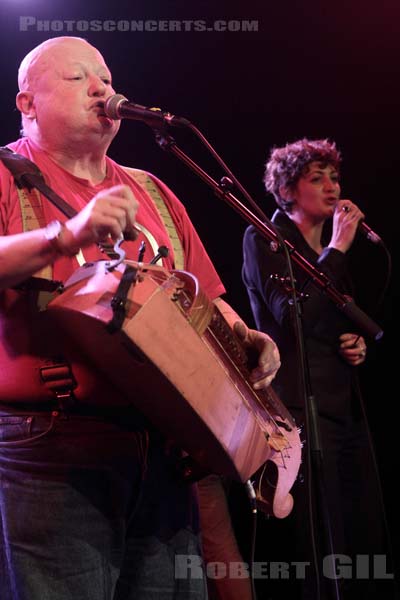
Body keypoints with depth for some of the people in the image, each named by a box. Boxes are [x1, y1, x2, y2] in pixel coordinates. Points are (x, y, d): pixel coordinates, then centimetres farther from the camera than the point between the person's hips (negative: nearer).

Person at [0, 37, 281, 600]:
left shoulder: (153, 193, 21)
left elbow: (207, 299, 23)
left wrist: (244, 340, 4)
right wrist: (66, 236, -29)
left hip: (162, 449, 6)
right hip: (49, 452, -5)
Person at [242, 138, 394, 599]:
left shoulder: (331, 249, 20)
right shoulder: (264, 239, -2)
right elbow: (296, 315, -17)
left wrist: (359, 342, 8)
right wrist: (338, 247, -10)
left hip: (347, 406, 8)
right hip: (300, 404, -7)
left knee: (364, 542, 6)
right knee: (314, 554, -8)